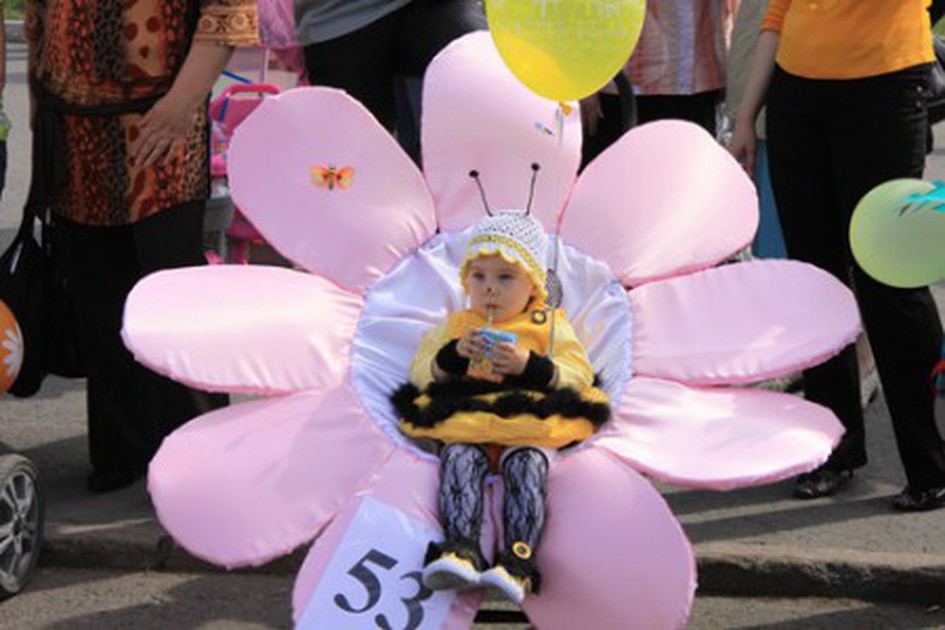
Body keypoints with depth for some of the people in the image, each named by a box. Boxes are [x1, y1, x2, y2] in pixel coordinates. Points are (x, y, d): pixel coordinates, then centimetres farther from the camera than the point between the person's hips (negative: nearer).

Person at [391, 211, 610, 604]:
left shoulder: (550, 325, 18)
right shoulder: (455, 326, 24)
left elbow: (578, 376, 5)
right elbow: (420, 375, 16)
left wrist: (529, 365, -11)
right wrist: (454, 355, -5)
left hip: (529, 422, -1)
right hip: (464, 422, 2)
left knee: (526, 464, -31)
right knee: (459, 458, -30)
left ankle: (517, 562, -41)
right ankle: (461, 549, -42)